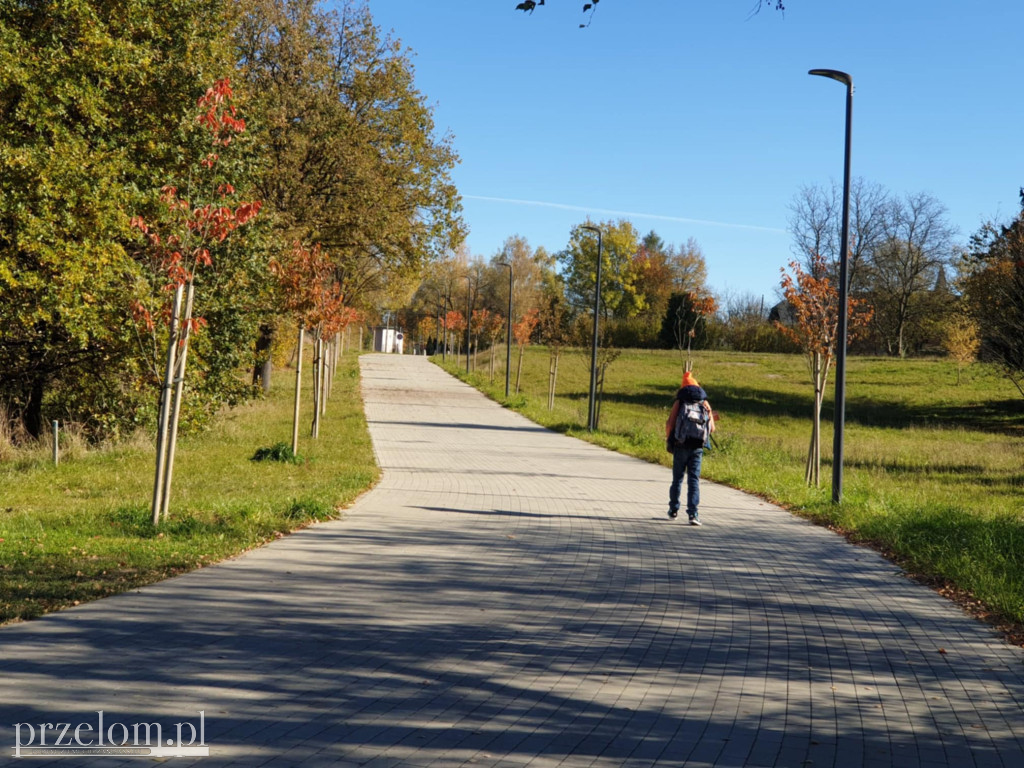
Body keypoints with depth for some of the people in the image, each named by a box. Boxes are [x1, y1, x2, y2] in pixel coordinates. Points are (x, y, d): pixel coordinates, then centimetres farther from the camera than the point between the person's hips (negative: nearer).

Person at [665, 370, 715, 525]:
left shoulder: (679, 402, -1)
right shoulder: (705, 404, 6)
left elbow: (670, 424, -9)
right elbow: (712, 428, 4)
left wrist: (667, 438, 9)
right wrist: (710, 418, 26)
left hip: (680, 446, -1)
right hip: (697, 447, 1)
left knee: (677, 478, 14)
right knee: (694, 479, -1)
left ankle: (673, 510, 25)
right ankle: (693, 513, -12)